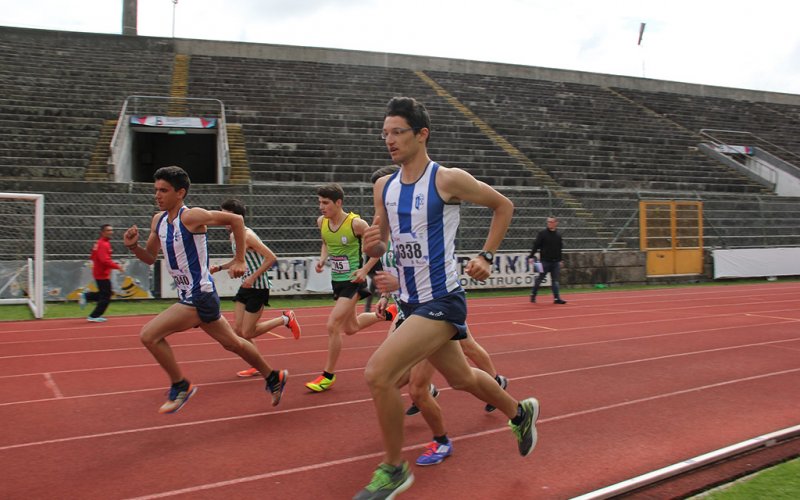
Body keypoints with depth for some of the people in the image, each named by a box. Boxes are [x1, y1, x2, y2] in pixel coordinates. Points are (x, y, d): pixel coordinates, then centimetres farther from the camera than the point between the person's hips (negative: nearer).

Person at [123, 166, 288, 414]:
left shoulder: (191, 216, -17)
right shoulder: (158, 220, 7)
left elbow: (236, 219, -14)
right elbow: (150, 257, 17)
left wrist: (239, 260, -11)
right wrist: (133, 246, -4)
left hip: (200, 297, -9)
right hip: (189, 297, 9)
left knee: (149, 335, -14)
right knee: (232, 342, 20)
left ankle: (180, 386, 4)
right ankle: (273, 377, 36)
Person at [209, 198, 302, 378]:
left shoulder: (247, 235, -19)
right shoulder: (233, 236, 9)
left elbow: (271, 258, -22)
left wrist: (253, 277, -21)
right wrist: (220, 268, 11)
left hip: (258, 287, -9)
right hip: (246, 287, 9)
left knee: (247, 333, -4)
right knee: (238, 330, 5)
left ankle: (286, 319, 12)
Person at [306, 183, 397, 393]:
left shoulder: (356, 223, -20)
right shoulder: (321, 222, -2)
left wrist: (365, 269, -19)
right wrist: (322, 259, -1)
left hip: (353, 281, -8)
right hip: (337, 280, 8)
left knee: (332, 325, -15)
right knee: (350, 328, 20)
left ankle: (328, 375, 1)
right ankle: (387, 313, 45)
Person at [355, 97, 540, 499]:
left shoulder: (448, 180, -13)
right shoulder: (384, 187, 5)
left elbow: (503, 206, 1)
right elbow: (381, 243, 14)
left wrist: (486, 257, -5)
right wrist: (373, 245, -10)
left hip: (441, 301, -7)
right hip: (411, 301, 8)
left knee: (377, 373, -20)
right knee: (461, 378, 23)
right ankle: (519, 412, 51)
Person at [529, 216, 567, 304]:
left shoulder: (558, 235, 9)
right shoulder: (542, 233, -4)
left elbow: (560, 249, 18)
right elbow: (536, 245, -8)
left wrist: (561, 260, 18)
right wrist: (531, 256, -15)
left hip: (555, 261, 4)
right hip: (545, 261, -4)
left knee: (555, 280, 2)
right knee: (539, 278, 4)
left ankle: (557, 298, 1)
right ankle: (533, 294, 20)